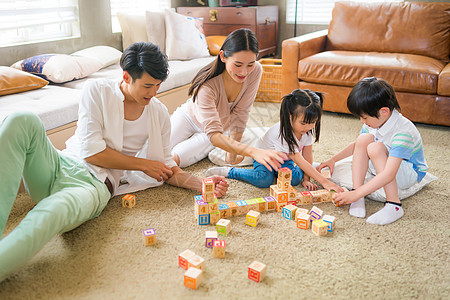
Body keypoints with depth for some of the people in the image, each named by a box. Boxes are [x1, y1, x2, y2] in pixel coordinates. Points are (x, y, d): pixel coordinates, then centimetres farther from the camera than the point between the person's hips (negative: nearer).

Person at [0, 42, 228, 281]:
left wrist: (201, 184, 0)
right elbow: (90, 150, -5)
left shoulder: (159, 114, 14)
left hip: (95, 184, 0)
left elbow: (166, 167, 18)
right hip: (61, 164, 1)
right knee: (23, 121, -31)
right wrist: (143, 164, 0)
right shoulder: (97, 90, 4)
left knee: (50, 214, -38)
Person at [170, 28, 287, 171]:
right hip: (189, 118, -2)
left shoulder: (255, 71, -28)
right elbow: (213, 134, -46)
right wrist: (253, 152, -59)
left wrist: (232, 156, -21)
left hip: (222, 126, 2)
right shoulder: (207, 85, -38)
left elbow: (240, 115, -20)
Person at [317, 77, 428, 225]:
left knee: (376, 148, -32)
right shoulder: (374, 121, -10)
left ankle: (394, 205, -31)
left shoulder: (403, 132, -33)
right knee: (364, 139, -19)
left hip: (410, 173, -7)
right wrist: (333, 159, 2)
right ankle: (359, 201, -22)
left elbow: (388, 175, -41)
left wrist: (356, 194, -43)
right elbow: (357, 145, 11)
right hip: (382, 167, 7)